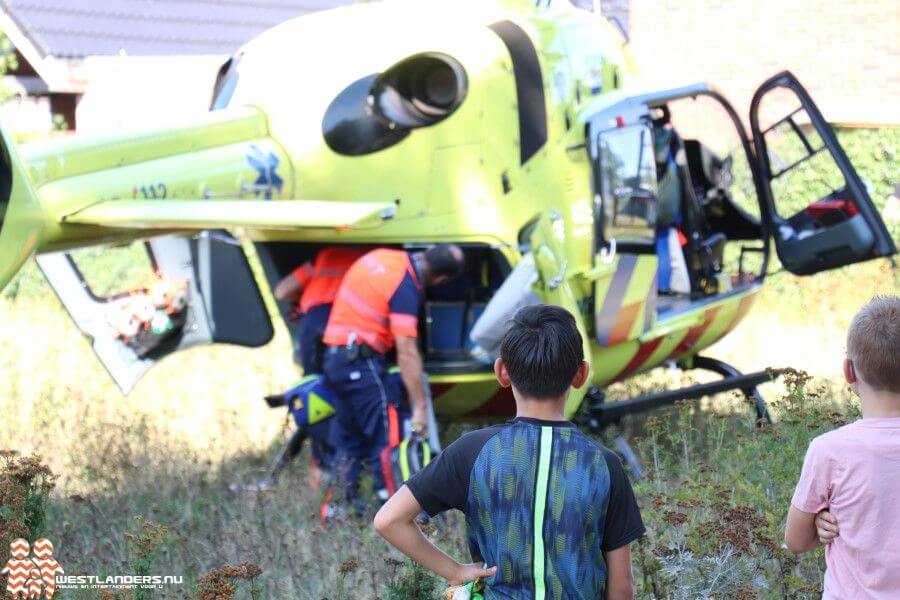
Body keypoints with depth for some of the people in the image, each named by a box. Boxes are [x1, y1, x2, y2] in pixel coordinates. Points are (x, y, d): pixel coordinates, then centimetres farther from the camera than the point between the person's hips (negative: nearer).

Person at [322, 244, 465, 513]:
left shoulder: (384, 256, 6)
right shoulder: (406, 287, -18)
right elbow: (406, 352, -21)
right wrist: (420, 406, -19)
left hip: (334, 355, 9)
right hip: (362, 360, -9)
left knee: (349, 435, 15)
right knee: (387, 437, -6)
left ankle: (347, 501, 17)